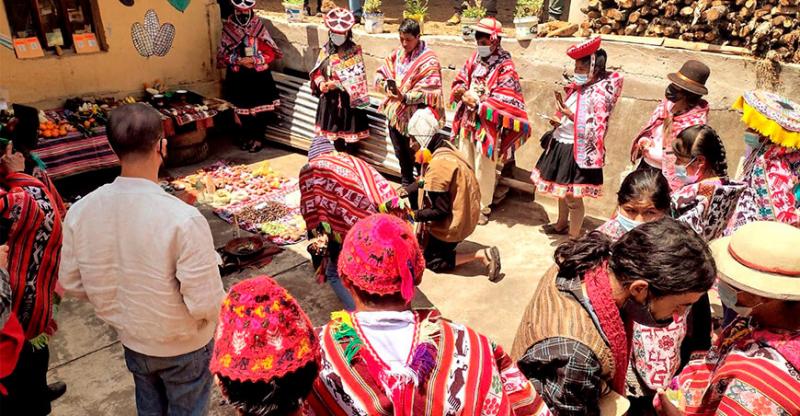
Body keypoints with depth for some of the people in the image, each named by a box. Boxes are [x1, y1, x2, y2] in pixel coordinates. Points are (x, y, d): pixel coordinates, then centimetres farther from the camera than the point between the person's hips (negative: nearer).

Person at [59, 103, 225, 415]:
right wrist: (209, 266, -8)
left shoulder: (80, 211, -17)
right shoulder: (184, 218, -33)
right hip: (183, 345, -4)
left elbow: (71, 283, -2)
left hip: (131, 339, 4)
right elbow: (205, 305, -28)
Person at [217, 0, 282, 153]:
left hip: (259, 76, -2)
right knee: (242, 109, 9)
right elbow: (223, 55, 0)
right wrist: (239, 61, -15)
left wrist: (253, 60, -17)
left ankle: (258, 138, 13)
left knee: (259, 109, 1)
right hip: (238, 77, 2)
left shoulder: (260, 27, -3)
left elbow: (271, 53, -6)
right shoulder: (228, 29, 0)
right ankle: (248, 137, 24)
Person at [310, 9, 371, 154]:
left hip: (349, 97, -5)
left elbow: (357, 76, -17)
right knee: (334, 128, 15)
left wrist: (338, 84, -25)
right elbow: (317, 71, 7)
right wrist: (321, 83, -14)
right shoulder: (326, 49, 3)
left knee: (350, 128, 3)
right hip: (330, 97, 5)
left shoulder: (354, 51, -11)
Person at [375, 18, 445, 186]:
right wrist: (387, 86, -12)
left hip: (416, 116, -7)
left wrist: (406, 97, -31)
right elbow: (380, 74, 10)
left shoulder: (429, 60, -12)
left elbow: (429, 89, -21)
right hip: (395, 113, 7)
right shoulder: (397, 55, 8)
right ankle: (406, 182, 37)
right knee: (400, 152, 19)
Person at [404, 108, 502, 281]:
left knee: (432, 261, 10)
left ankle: (483, 255, 0)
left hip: (453, 221, -9)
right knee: (413, 195, 13)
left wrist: (414, 215, -15)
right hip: (460, 210, 9)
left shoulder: (438, 165, -33)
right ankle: (428, 236, 24)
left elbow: (439, 211, -26)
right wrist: (404, 191, 4)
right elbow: (425, 183, 11)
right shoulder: (443, 147, -5)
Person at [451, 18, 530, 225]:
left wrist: (478, 102, -19)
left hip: (487, 126, -6)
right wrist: (464, 93, -11)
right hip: (467, 122, 6)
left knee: (483, 170, 4)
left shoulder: (505, 68, -14)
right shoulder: (474, 59, 6)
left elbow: (505, 102, -20)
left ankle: (482, 208, 20)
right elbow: (459, 82, 12)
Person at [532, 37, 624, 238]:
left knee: (573, 197, 0)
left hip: (578, 150, -8)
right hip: (561, 143, 8)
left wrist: (570, 115, -26)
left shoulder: (601, 93, -18)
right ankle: (562, 224, 43)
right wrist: (559, 120, 1)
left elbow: (596, 129, -23)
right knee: (561, 191, 23)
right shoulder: (578, 86, 6)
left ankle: (574, 237, 15)